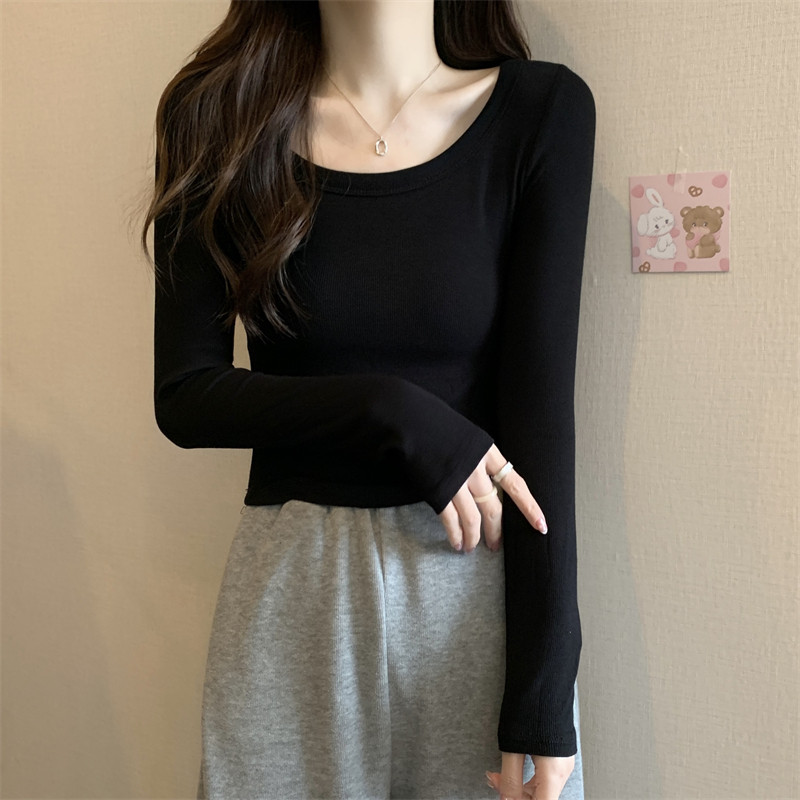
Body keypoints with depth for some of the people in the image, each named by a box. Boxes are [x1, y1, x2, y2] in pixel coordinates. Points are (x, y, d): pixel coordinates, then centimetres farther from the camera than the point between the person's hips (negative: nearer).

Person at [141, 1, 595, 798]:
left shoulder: (542, 110, -5)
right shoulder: (217, 116, -2)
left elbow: (539, 401, -10)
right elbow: (184, 396, -3)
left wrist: (543, 690, -13)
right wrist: (395, 416, -17)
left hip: (481, 578, 0)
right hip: (292, 586, 1)